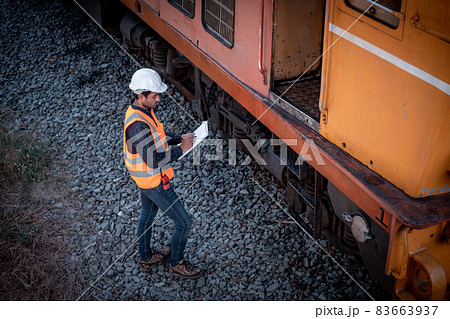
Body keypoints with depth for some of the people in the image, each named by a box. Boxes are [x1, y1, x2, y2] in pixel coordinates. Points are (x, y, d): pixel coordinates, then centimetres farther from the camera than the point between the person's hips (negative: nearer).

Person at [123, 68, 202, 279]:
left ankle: (146, 258, 48)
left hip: (143, 177, 10)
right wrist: (181, 149, -23)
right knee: (183, 223, 4)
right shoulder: (138, 125, -34)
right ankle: (177, 264, 25)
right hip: (154, 181, -10)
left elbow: (155, 135, 13)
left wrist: (178, 138, -1)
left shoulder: (142, 110, -3)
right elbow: (153, 160, -32)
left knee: (147, 214, 27)